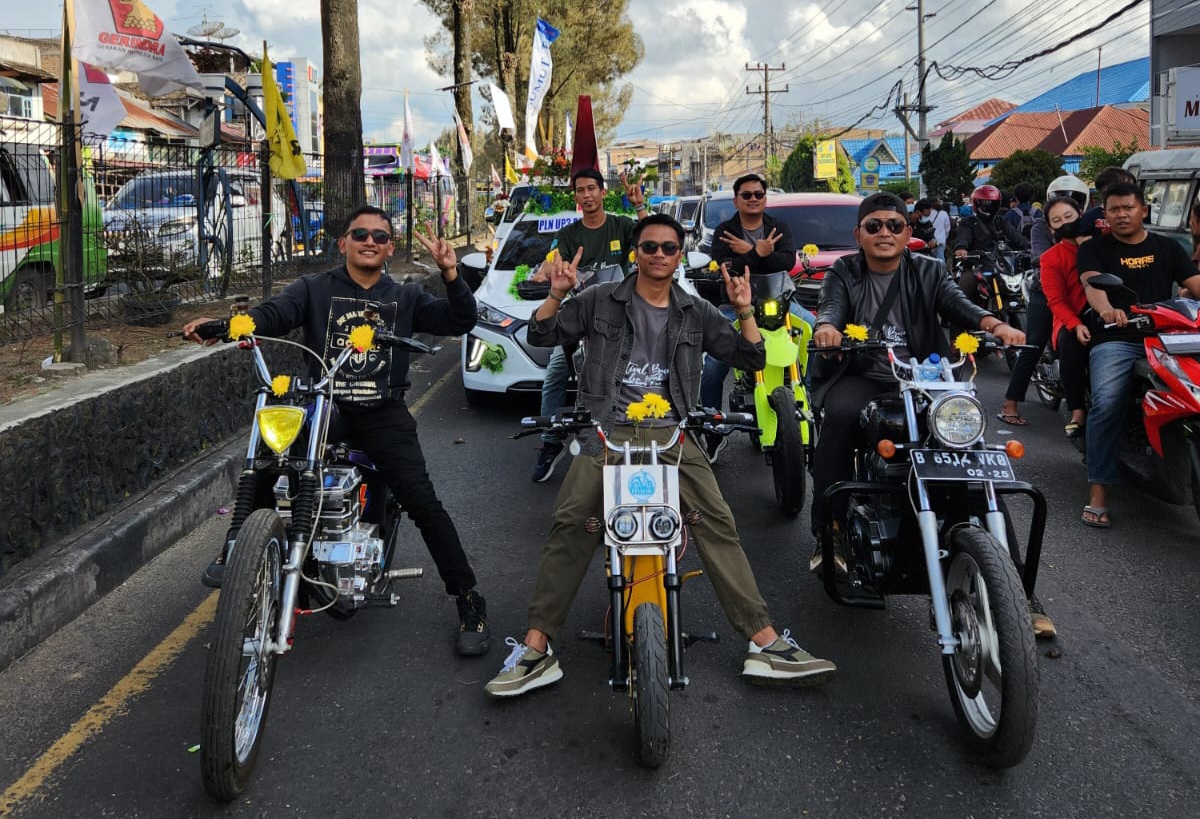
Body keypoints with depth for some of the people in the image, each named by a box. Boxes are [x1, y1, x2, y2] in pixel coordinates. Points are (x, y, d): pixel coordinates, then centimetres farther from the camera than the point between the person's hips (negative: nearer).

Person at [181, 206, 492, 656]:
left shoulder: (406, 297, 11)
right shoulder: (314, 289, 7)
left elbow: (460, 322, -1)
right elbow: (274, 312, -11)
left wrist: (450, 273, -18)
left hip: (384, 415, 0)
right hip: (322, 409, 1)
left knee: (424, 504, -10)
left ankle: (469, 601, 0)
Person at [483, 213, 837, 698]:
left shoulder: (695, 313, 15)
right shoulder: (600, 301, 10)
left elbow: (751, 359, 14)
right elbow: (541, 335, 10)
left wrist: (744, 310, 0)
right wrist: (557, 294, -6)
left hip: (672, 434, 2)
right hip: (608, 433, -1)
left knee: (718, 526, -12)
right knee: (569, 526, -18)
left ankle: (765, 644, -7)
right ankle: (536, 648, -13)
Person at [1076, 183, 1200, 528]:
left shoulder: (1168, 247, 21)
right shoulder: (1095, 249, 11)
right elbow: (1091, 283, -9)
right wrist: (1106, 309, -33)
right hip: (1116, 340, -3)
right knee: (1107, 403, -27)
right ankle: (1098, 491, -25)